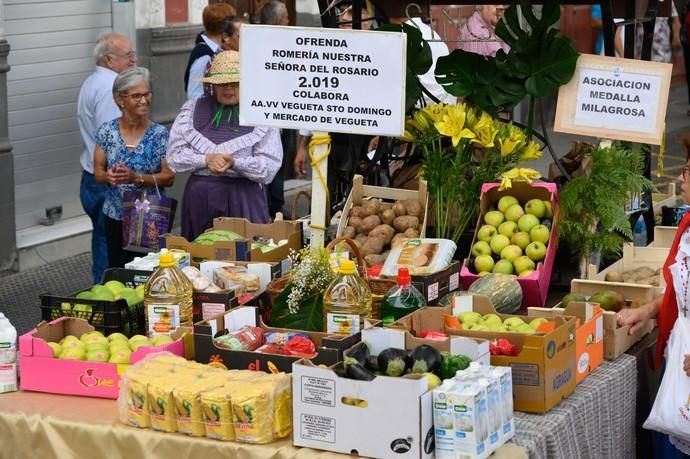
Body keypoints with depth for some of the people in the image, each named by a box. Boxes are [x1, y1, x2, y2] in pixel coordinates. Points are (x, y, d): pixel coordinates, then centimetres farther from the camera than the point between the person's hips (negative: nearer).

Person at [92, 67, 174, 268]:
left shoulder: (160, 134, -5)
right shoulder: (107, 131, 0)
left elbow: (169, 177, -6)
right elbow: (98, 172, 5)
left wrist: (137, 178, -20)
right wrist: (109, 176, -18)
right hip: (115, 219, 2)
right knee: (117, 271, 8)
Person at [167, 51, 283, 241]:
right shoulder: (193, 110, 11)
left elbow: (270, 166, -4)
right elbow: (174, 156, 5)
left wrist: (235, 163, -19)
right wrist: (206, 160, -11)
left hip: (244, 198, -2)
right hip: (199, 197, 2)